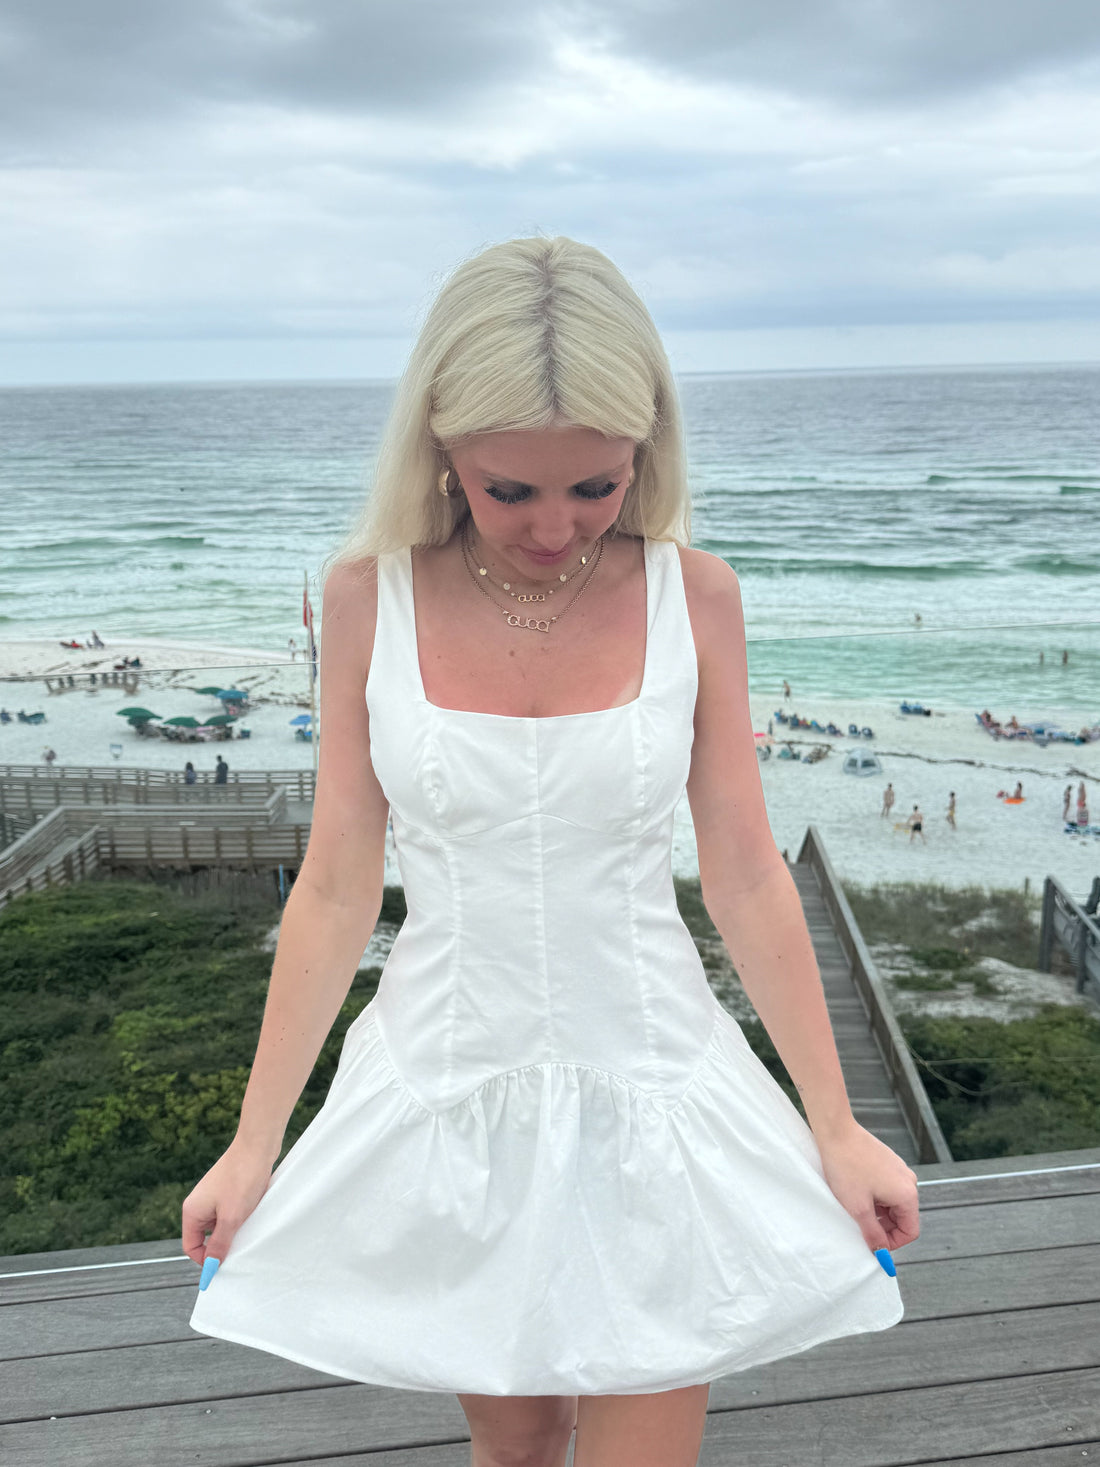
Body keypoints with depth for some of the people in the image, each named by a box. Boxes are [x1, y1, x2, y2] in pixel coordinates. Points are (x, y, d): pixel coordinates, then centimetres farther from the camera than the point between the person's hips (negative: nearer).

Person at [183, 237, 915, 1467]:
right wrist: (254, 1143, 1)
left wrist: (836, 1128, 1)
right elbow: (335, 890, -2)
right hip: (449, 1089, 1)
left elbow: (745, 878, -2)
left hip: (649, 1083, 0)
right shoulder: (370, 598, -8)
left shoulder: (692, 597, -8)